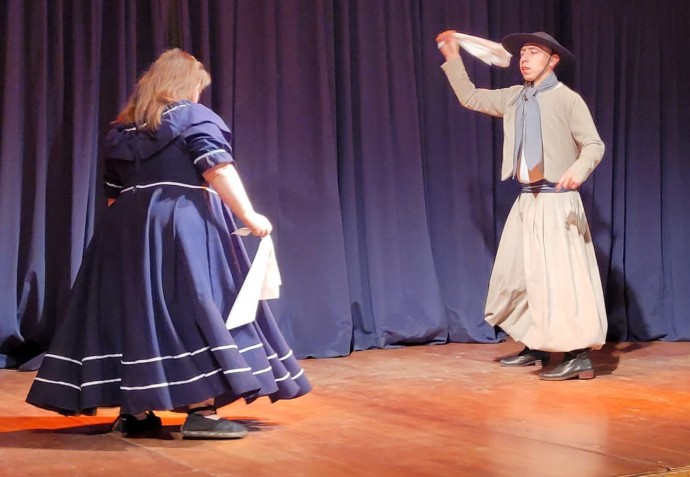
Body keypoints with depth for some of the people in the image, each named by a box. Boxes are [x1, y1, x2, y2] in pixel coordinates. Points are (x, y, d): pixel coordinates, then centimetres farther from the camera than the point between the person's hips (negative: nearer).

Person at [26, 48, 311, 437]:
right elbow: (218, 172, -12)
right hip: (185, 226, -6)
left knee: (135, 309, 7)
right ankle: (202, 411, -13)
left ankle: (134, 411, 8)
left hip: (129, 229, 6)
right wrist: (248, 216, -11)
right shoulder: (195, 117, 1)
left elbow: (113, 193, 19)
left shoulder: (122, 128, 18)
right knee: (197, 308, -7)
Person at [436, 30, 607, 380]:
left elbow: (594, 144, -11)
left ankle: (579, 355, -10)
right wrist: (452, 57, 14)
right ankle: (536, 346, 22)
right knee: (516, 273, 10)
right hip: (527, 201, 8)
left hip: (557, 201, -8)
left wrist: (578, 169, -32)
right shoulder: (514, 98, 12)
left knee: (560, 275, -13)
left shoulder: (567, 99, -6)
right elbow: (470, 97, 20)